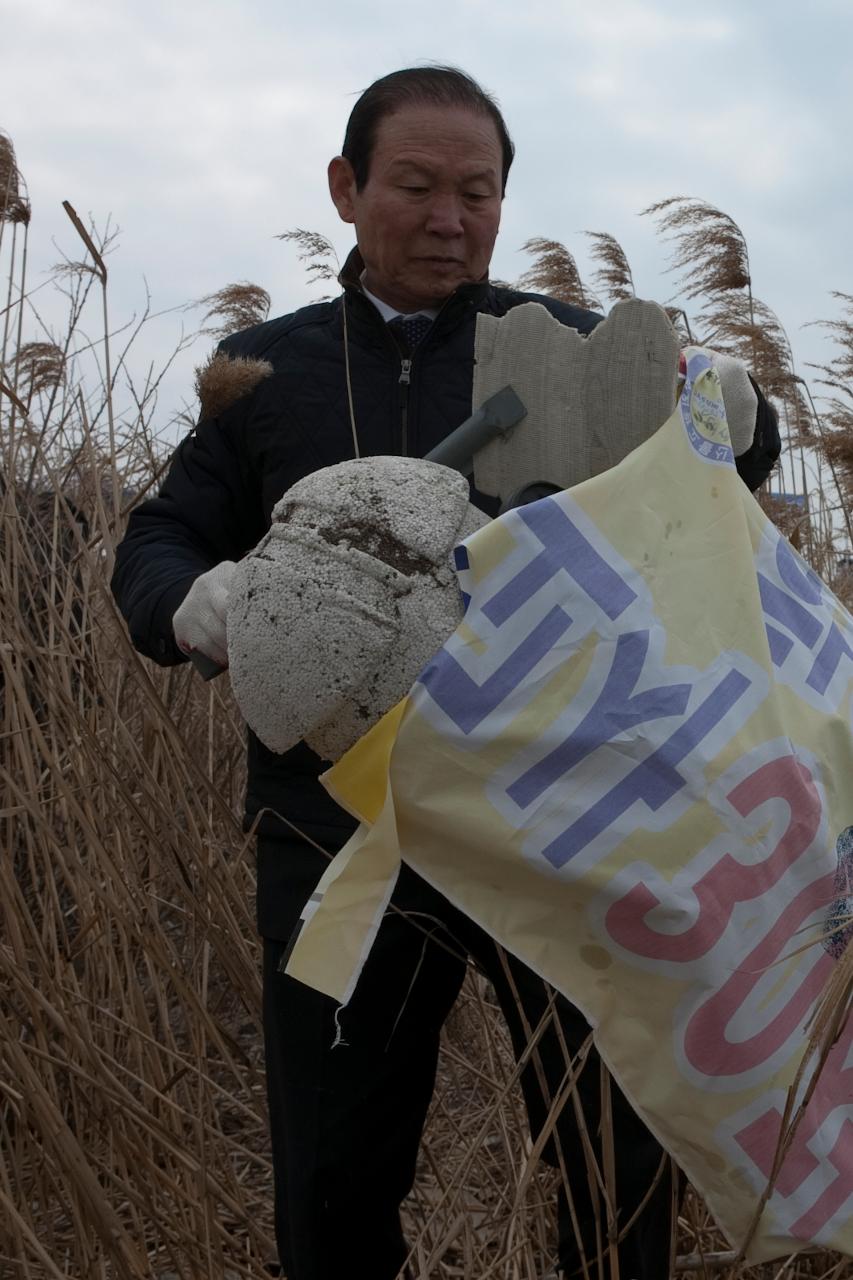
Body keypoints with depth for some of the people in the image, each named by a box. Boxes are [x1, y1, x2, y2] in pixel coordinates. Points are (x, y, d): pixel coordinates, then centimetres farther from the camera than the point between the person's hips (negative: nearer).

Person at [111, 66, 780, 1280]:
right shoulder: (266, 371, 9)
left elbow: (737, 450, 2)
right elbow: (157, 546, 9)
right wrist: (200, 602, -15)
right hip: (338, 840, 1)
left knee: (622, 1154, 6)